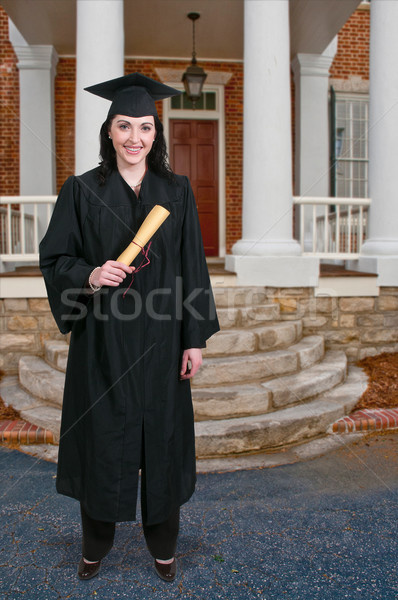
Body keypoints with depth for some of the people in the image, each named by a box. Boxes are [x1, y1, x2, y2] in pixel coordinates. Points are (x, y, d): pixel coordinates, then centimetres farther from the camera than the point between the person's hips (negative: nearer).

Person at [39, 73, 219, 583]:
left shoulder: (176, 192, 4)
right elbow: (53, 259, 2)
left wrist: (195, 338, -1)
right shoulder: (82, 191, 1)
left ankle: (163, 545, 32)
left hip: (159, 339, 1)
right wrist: (89, 276, -20)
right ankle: (96, 544, 34)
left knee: (161, 436, 10)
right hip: (101, 339, 0)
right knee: (101, 436, 10)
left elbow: (191, 267, 3)